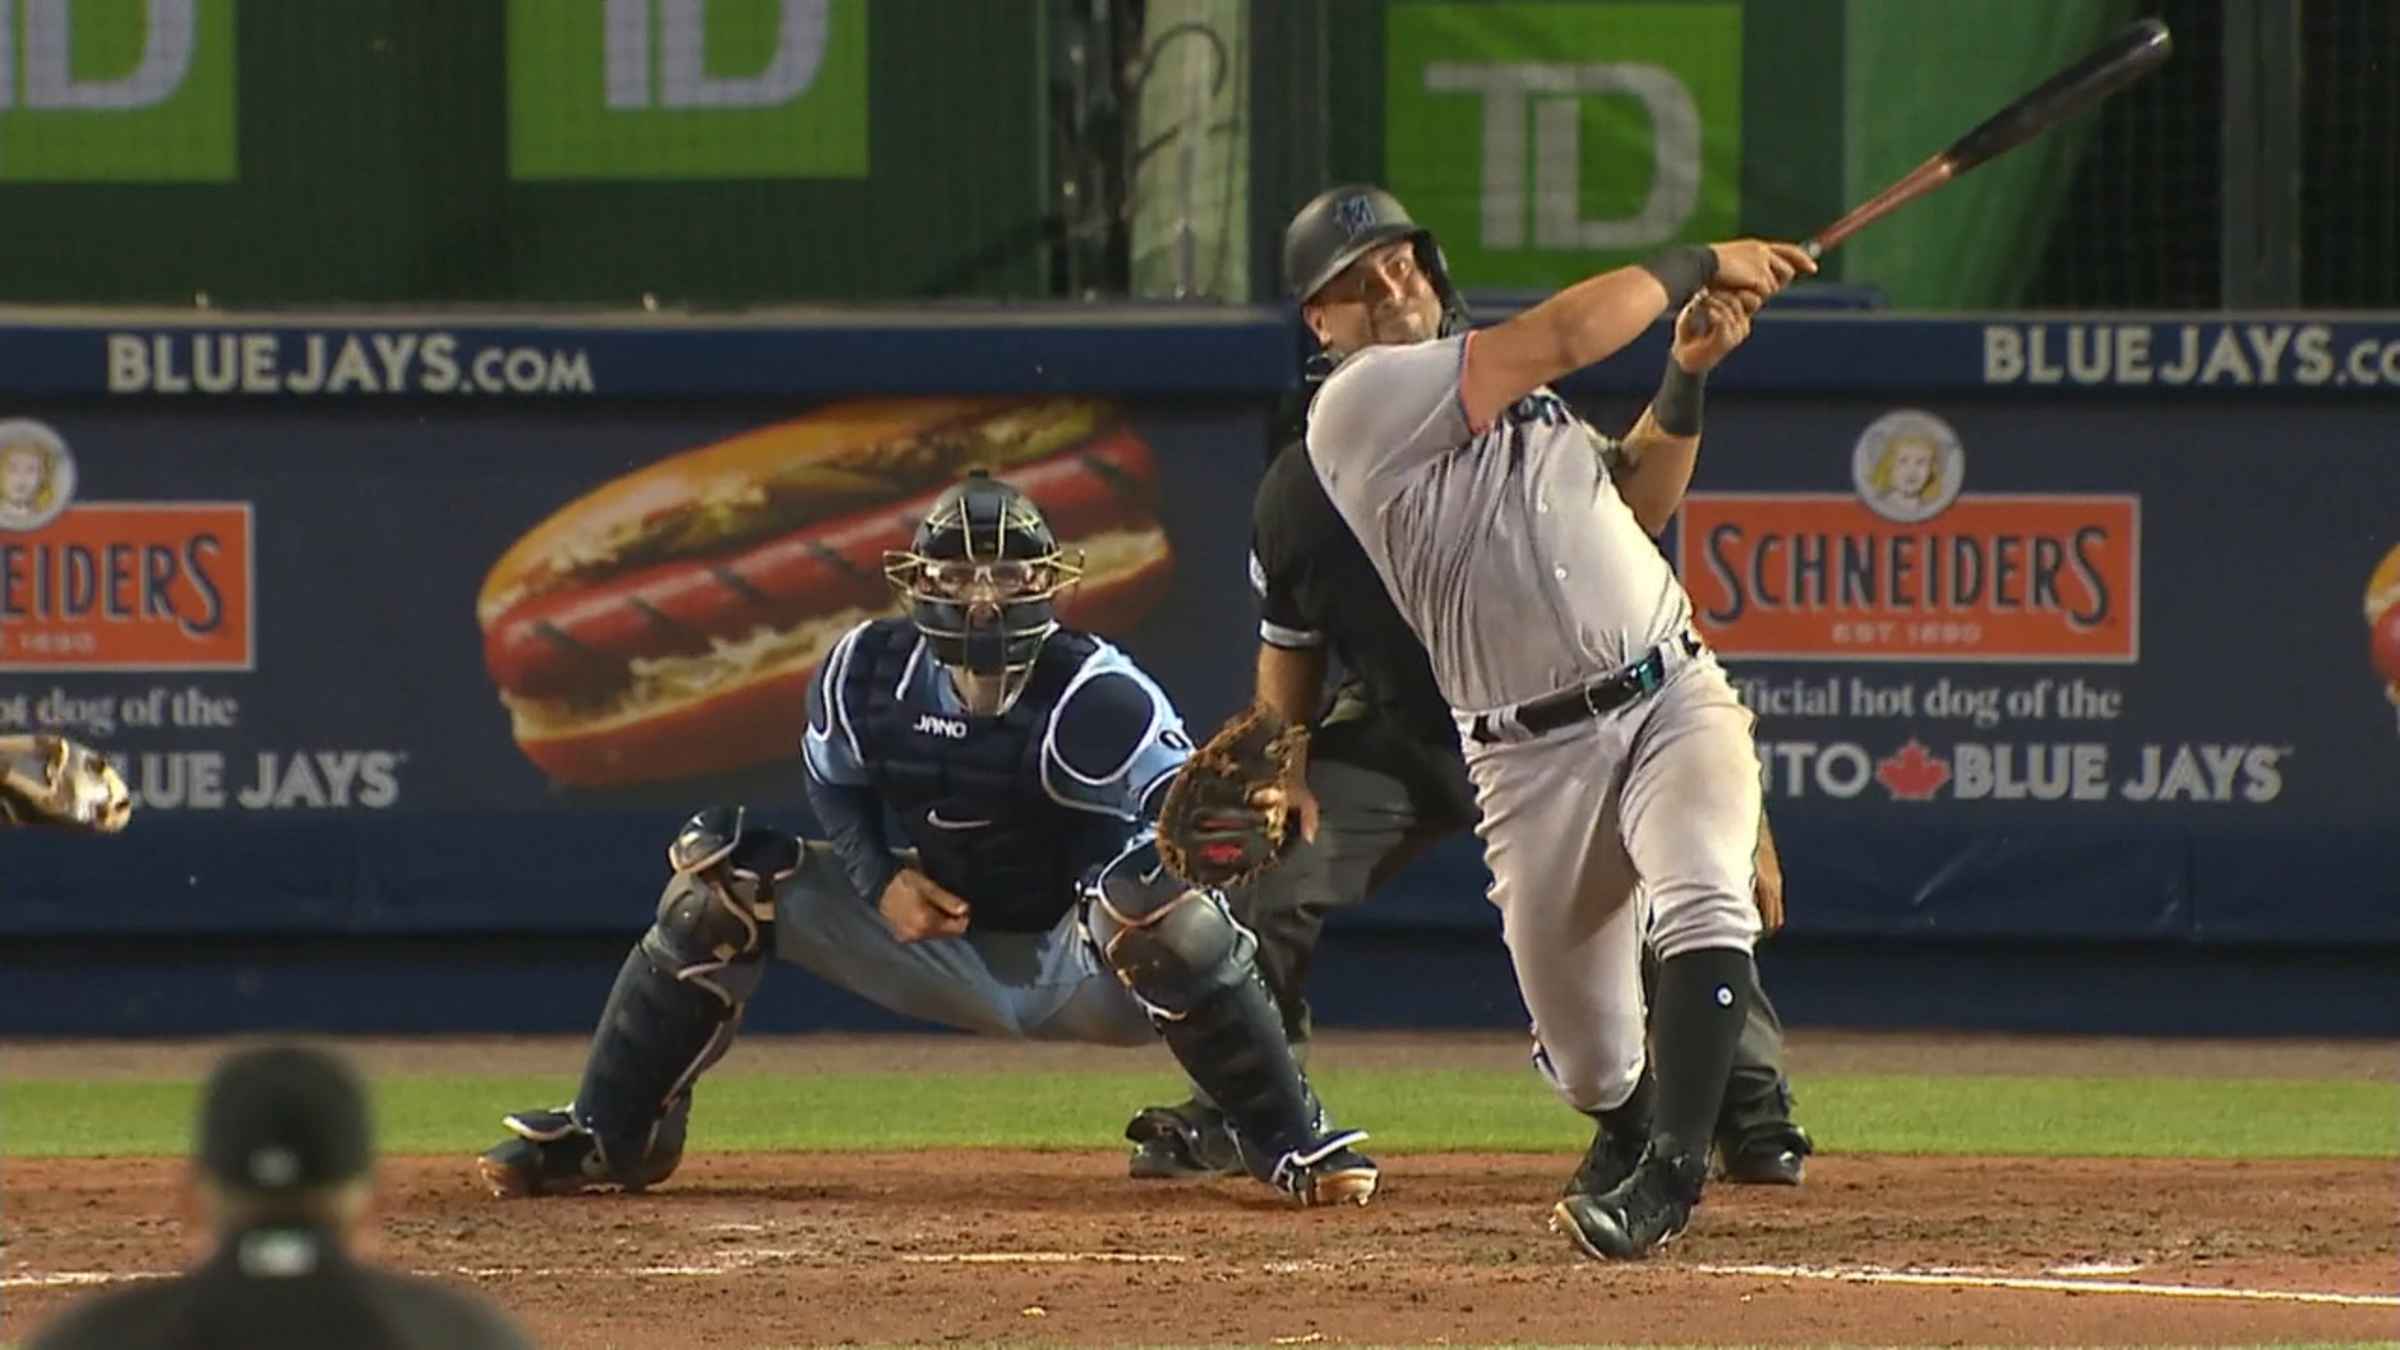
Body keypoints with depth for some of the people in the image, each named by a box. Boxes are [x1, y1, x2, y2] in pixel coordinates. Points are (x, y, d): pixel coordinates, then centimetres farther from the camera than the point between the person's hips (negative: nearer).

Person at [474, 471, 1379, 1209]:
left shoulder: (1092, 696, -23)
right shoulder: (868, 670, -8)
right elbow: (836, 789, 9)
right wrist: (881, 879, -9)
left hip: (1076, 965, -5)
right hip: (934, 943, 5)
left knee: (1165, 901, -39)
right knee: (723, 871, -7)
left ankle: (1294, 1147, -23)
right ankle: (608, 1136, 2)